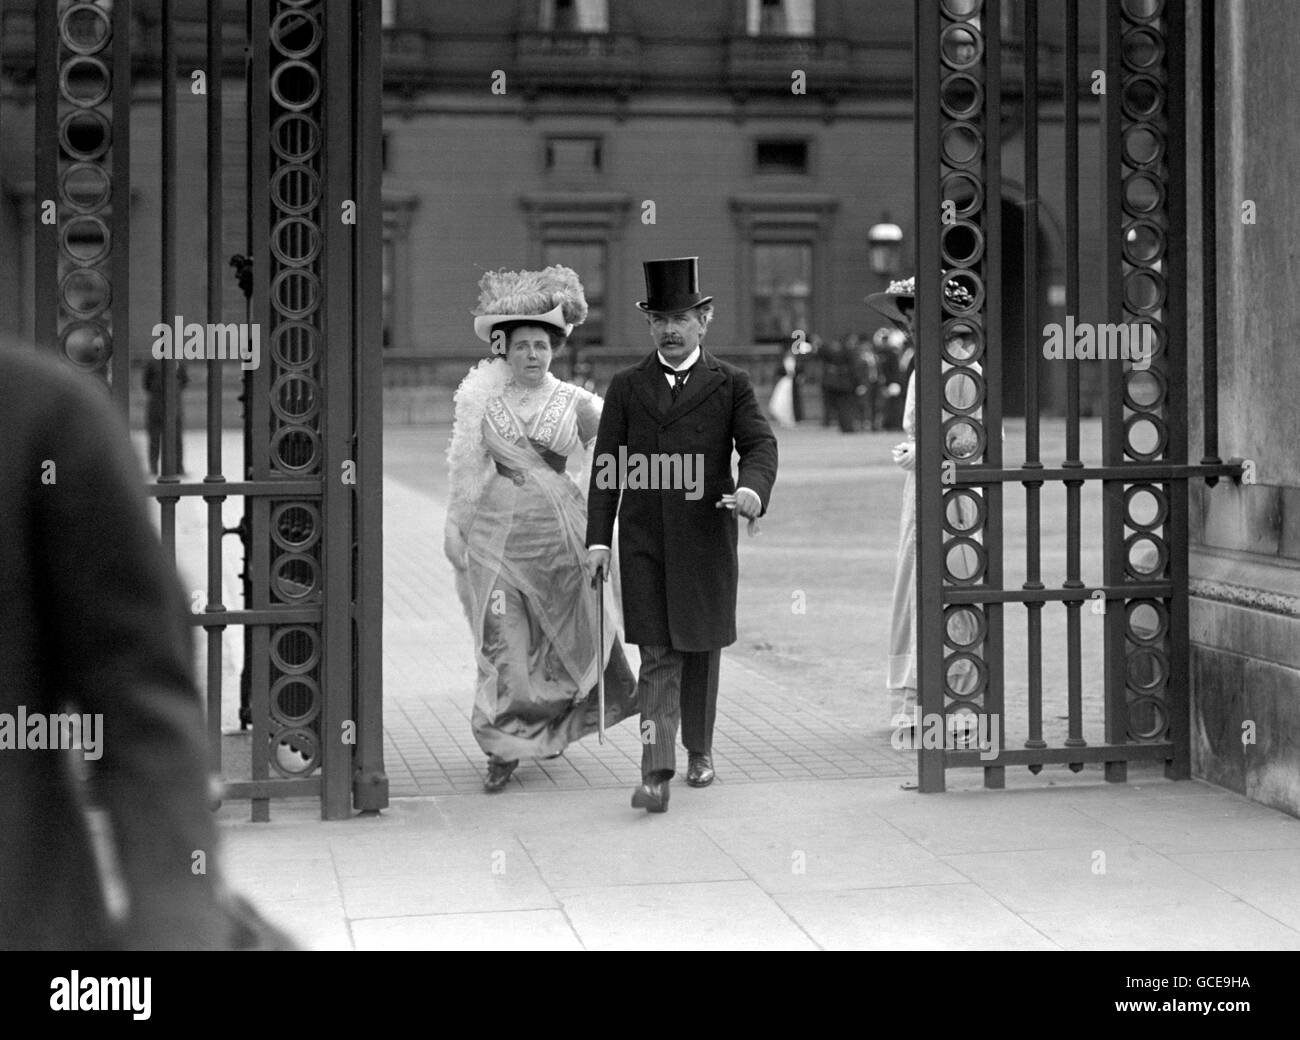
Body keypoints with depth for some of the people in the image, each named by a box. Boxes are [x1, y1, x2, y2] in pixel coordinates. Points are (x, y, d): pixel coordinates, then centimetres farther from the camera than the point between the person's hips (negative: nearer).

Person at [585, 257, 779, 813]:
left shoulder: (730, 384, 5)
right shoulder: (626, 386, 9)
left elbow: (760, 444, -5)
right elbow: (606, 466, 7)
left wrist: (753, 486, -27)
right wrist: (598, 537, -1)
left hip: (706, 535, 0)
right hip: (644, 540, 0)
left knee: (702, 648, 11)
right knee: (657, 655, -7)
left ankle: (699, 749, 30)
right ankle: (656, 773, -13)